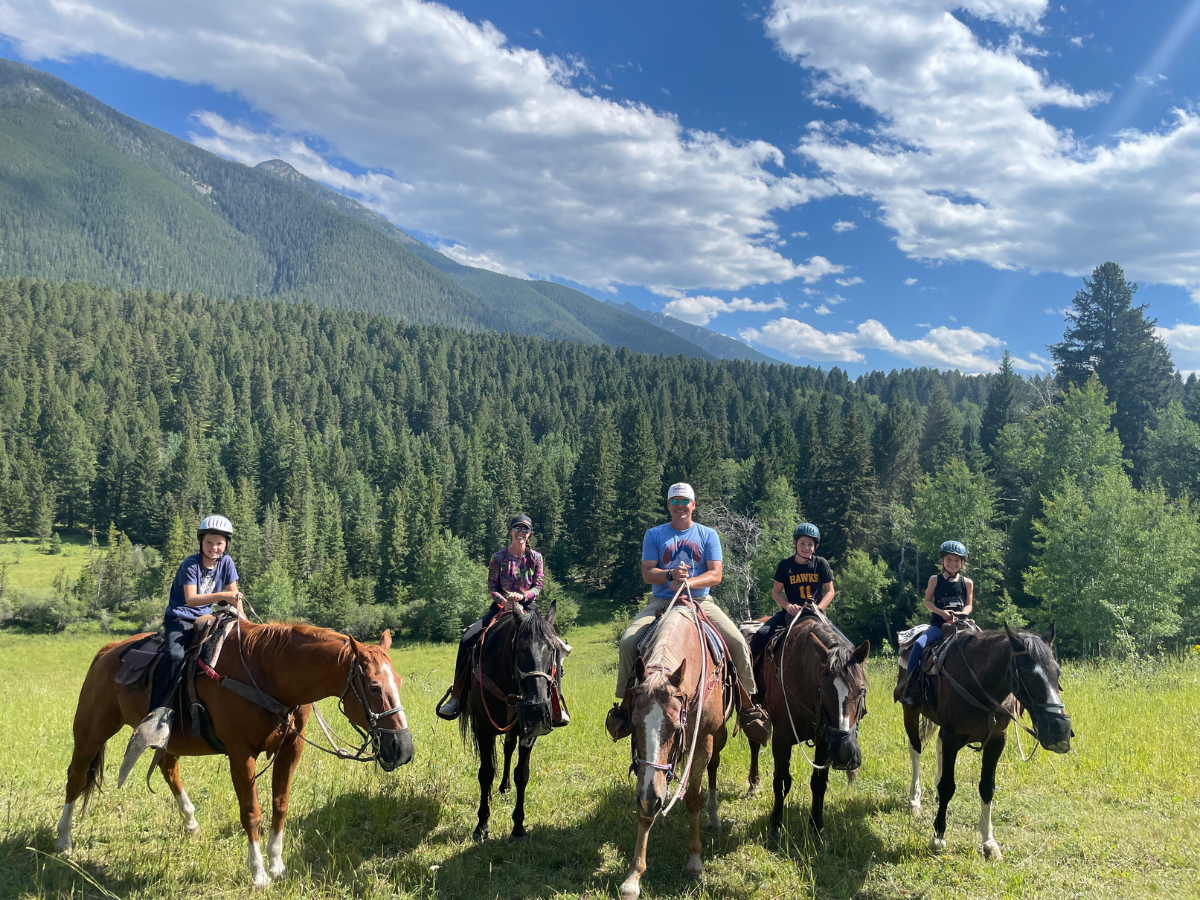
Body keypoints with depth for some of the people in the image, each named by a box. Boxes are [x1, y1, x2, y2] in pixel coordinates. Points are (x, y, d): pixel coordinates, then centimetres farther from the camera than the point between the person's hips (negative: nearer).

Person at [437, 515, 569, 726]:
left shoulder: (535, 558, 4)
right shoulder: (499, 557, 2)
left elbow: (538, 586, 0)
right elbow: (492, 587, -1)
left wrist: (522, 596, -20)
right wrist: (504, 600, -21)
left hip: (528, 609, 0)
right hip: (501, 607, 1)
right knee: (467, 641, -21)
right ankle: (456, 696, -9)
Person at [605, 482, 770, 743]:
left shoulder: (708, 535, 7)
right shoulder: (654, 535, 6)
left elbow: (715, 575, -3)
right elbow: (647, 573, -2)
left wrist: (689, 582, -21)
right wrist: (670, 575, -22)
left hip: (700, 601, 0)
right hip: (661, 602, 0)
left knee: (737, 641, -20)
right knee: (628, 641, -22)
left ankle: (747, 707, -4)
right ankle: (625, 704, -4)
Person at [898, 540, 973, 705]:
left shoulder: (967, 583, 8)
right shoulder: (935, 579, 5)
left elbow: (969, 605, 11)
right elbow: (927, 601, 6)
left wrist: (961, 614, -11)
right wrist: (941, 612, -12)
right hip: (938, 623, -1)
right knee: (919, 643, -26)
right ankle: (908, 682, -18)